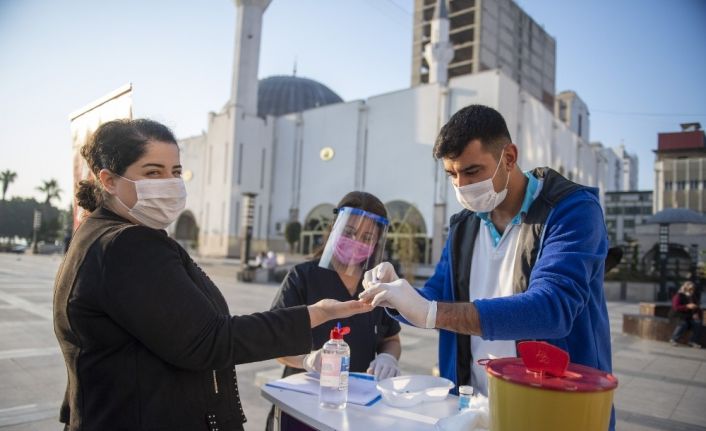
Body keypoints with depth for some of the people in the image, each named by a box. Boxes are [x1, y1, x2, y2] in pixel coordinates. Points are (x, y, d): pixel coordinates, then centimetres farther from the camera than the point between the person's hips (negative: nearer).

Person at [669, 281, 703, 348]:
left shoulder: (693, 297, 13)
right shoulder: (678, 296, -7)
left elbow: (697, 309, 17)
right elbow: (675, 308, -18)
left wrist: (696, 314, -6)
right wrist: (687, 306, -26)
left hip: (690, 317, 6)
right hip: (678, 316, -6)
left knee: (698, 322, -25)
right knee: (684, 323, -36)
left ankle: (693, 341, -19)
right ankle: (674, 339, -24)